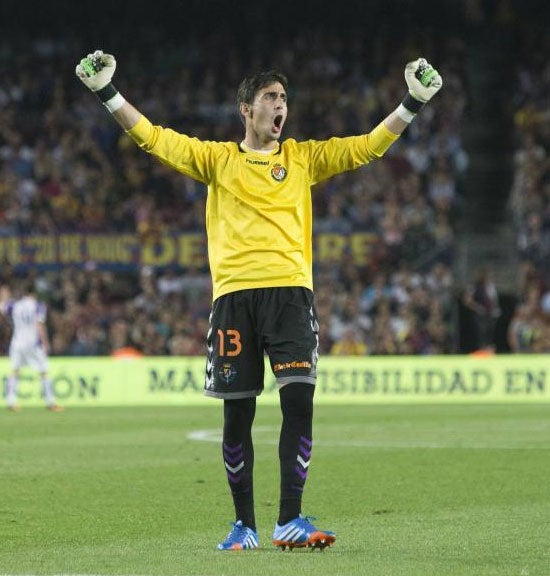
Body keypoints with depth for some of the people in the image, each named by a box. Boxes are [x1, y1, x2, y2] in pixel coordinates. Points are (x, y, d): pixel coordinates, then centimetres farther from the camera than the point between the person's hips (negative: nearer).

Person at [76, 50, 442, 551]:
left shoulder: (304, 157, 16)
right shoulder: (218, 158, 14)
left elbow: (369, 146, 13)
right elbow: (152, 137, 10)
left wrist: (413, 102, 4)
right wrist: (107, 92, 2)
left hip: (290, 289, 0)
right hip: (234, 293, 0)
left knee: (299, 398, -14)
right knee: (237, 411, 1)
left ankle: (290, 520, -12)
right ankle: (244, 524, 11)